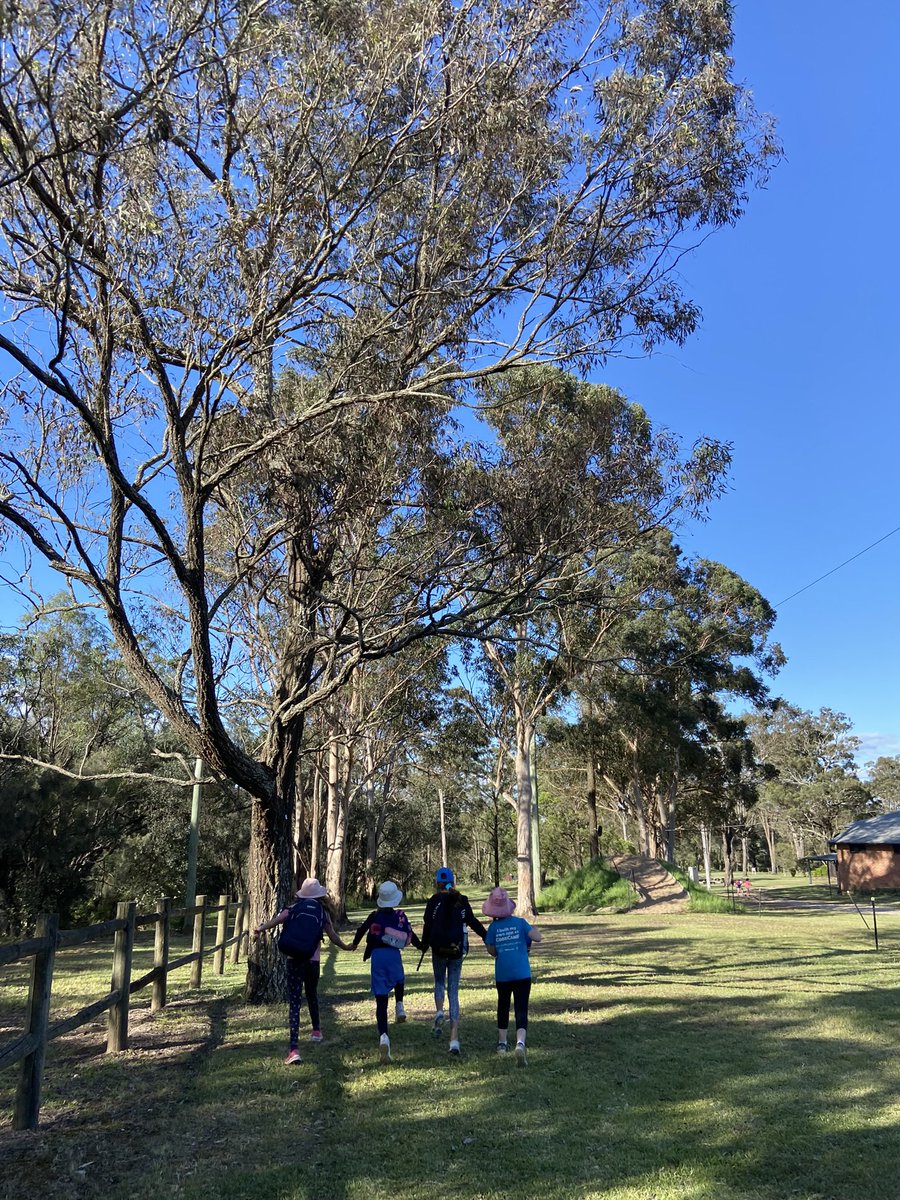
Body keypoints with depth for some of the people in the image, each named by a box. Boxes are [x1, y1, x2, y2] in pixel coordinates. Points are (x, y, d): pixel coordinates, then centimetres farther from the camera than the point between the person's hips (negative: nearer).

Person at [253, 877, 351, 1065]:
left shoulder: (293, 909, 2)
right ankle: (316, 1030, 45)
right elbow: (333, 937, 6)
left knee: (294, 1002, -6)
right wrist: (346, 947, 23)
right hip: (313, 959, 2)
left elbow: (275, 921, -11)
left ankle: (294, 1049, -17)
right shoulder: (323, 912, 5)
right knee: (312, 994, 28)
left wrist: (259, 929, 5)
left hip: (294, 958, -2)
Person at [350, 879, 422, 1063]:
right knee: (399, 981, 35)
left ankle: (383, 1036, -16)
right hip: (394, 955, 0)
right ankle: (399, 1006, 12)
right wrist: (421, 946, 26)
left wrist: (354, 944, 35)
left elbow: (361, 930, 14)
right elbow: (411, 935, 6)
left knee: (381, 999, -1)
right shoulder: (401, 916, 2)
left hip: (377, 956, 0)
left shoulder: (374, 916, 4)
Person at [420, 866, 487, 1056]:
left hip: (439, 950, -2)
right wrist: (487, 937, 25)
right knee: (453, 992, 6)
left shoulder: (433, 902, -5)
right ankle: (454, 1039, -3)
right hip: (457, 951, 2)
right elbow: (473, 922, 11)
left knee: (439, 983, 24)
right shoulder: (462, 901, 3)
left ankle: (439, 1013, -4)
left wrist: (424, 945, 13)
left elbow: (427, 926, -4)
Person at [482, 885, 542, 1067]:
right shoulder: (520, 922, -4)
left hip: (502, 975, 2)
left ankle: (502, 1042, 33)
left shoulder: (493, 927, -2)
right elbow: (537, 937, -9)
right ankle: (520, 1043, -26)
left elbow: (492, 951, 3)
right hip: (522, 974, -2)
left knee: (503, 1006, 23)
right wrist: (535, 928, 11)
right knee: (521, 1010, -4)